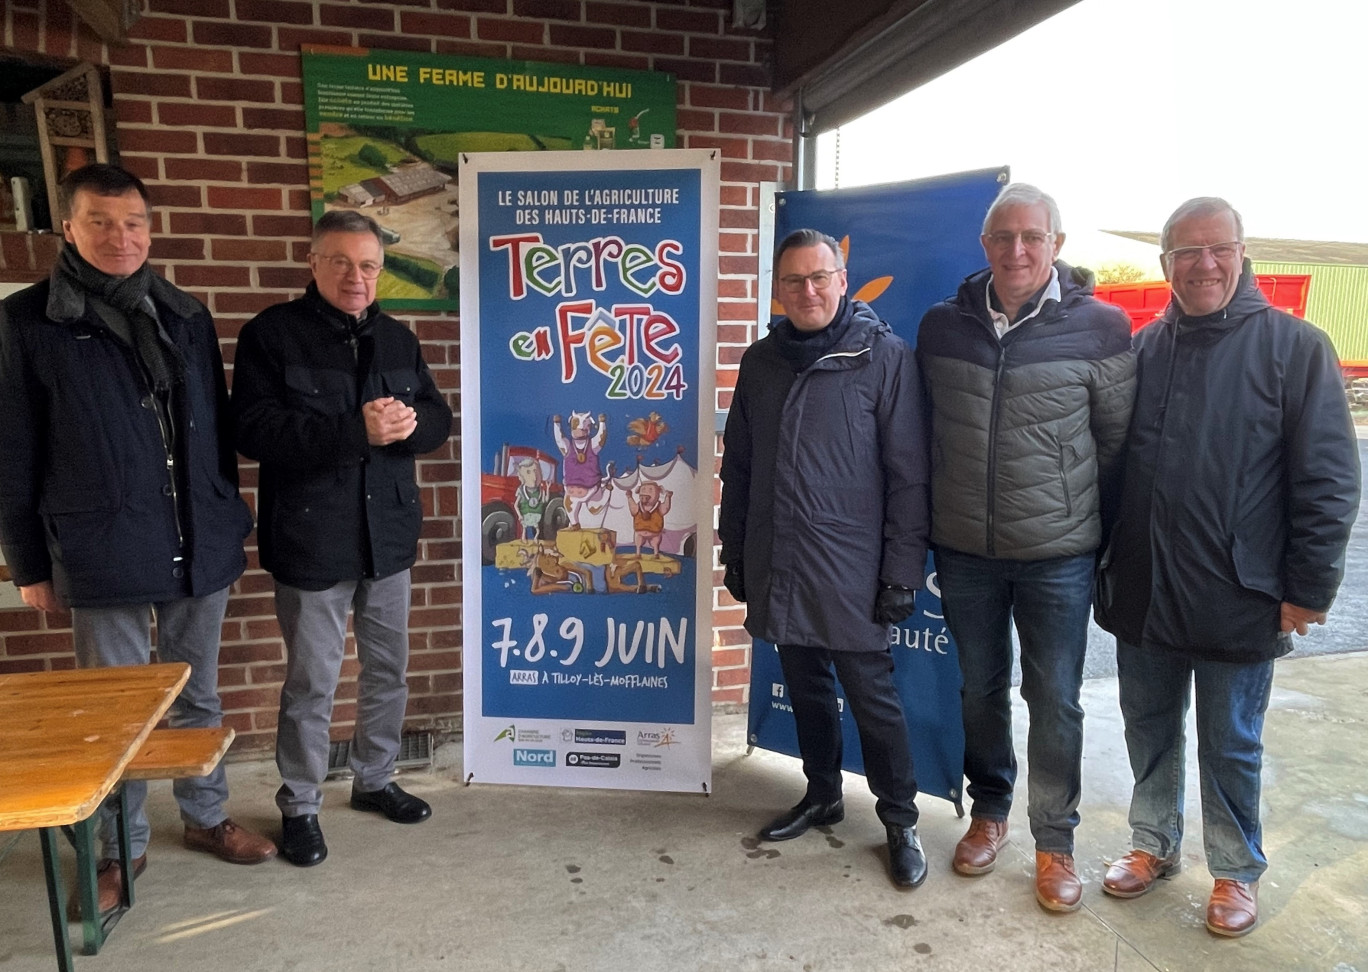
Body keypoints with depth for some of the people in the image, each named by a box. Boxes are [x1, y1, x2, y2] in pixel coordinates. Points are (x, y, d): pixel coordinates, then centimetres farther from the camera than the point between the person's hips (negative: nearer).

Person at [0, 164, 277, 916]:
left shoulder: (186, 316, 8)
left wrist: (231, 522, 10)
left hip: (199, 546, 3)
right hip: (104, 555, -3)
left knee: (197, 694, 16)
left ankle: (206, 817, 34)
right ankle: (122, 846, 28)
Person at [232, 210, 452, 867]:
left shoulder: (397, 339, 9)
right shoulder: (272, 334, -6)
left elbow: (438, 418, 7)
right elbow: (256, 431, -17)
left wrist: (410, 422, -17)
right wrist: (355, 429, -27)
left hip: (388, 535, 5)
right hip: (312, 541, -5)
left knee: (388, 668, 16)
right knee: (311, 681, 5)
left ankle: (375, 779, 36)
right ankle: (299, 806, 25)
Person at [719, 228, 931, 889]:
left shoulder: (884, 356, -6)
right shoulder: (761, 361, 9)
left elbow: (908, 474, -8)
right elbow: (738, 467, 14)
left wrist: (902, 571, -11)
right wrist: (734, 555, 13)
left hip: (850, 570, -5)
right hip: (777, 567, 5)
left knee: (871, 696, 4)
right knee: (806, 687, 17)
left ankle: (900, 821, 24)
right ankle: (822, 795, 37)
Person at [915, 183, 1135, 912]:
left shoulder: (1100, 329, -6)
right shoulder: (942, 327, 1)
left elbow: (1117, 444, -1)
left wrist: (1108, 543, 2)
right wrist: (930, 527, 10)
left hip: (1058, 555, -2)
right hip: (963, 551, 3)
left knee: (1055, 702, 9)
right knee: (981, 690, 17)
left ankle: (1055, 838, 29)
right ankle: (988, 811, 38)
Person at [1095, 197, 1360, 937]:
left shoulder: (1294, 347, -7)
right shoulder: (1143, 348, 4)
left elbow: (1329, 480, -8)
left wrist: (1308, 587, -10)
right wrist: (1105, 559, 10)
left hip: (1237, 601, -3)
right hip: (1142, 594, 4)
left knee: (1229, 746, 13)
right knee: (1149, 731, 17)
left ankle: (1236, 872, 34)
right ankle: (1154, 845, 38)